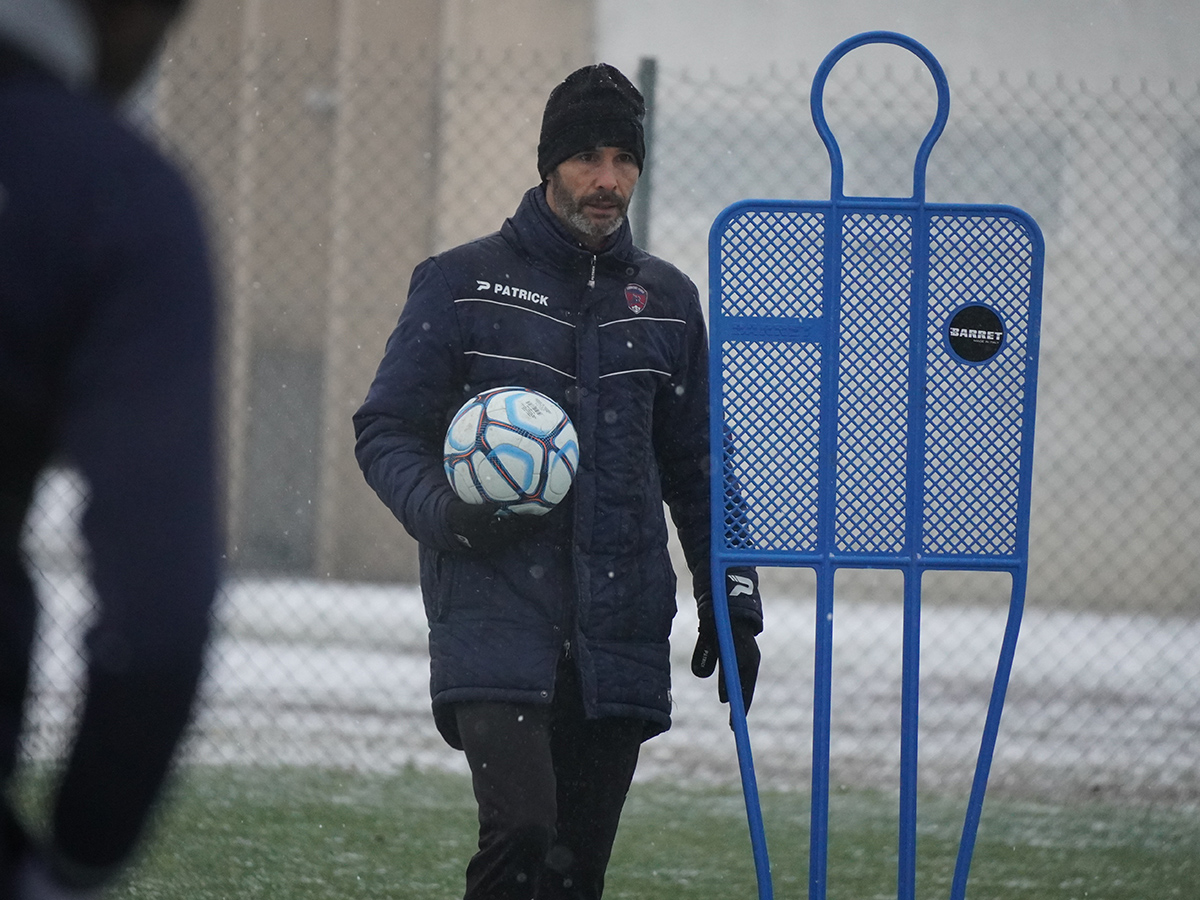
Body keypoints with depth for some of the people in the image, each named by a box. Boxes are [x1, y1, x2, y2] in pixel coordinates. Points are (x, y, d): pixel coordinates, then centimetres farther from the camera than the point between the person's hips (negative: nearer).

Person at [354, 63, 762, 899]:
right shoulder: (461, 283, 3)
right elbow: (387, 430, 4)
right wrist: (444, 511, -15)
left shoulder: (666, 299, 14)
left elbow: (697, 468, 20)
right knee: (521, 831, -22)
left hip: (621, 634, 4)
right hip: (495, 618, -4)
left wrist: (732, 604, 14)